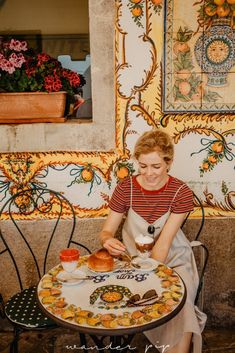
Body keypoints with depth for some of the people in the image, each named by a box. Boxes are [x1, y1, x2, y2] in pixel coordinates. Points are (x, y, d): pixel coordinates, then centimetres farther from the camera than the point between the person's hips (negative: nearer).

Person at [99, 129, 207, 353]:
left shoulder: (181, 192, -11)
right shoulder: (125, 188, -9)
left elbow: (164, 241, -17)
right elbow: (106, 231, -5)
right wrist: (108, 241, -29)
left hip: (173, 261, -1)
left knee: (182, 307, -23)